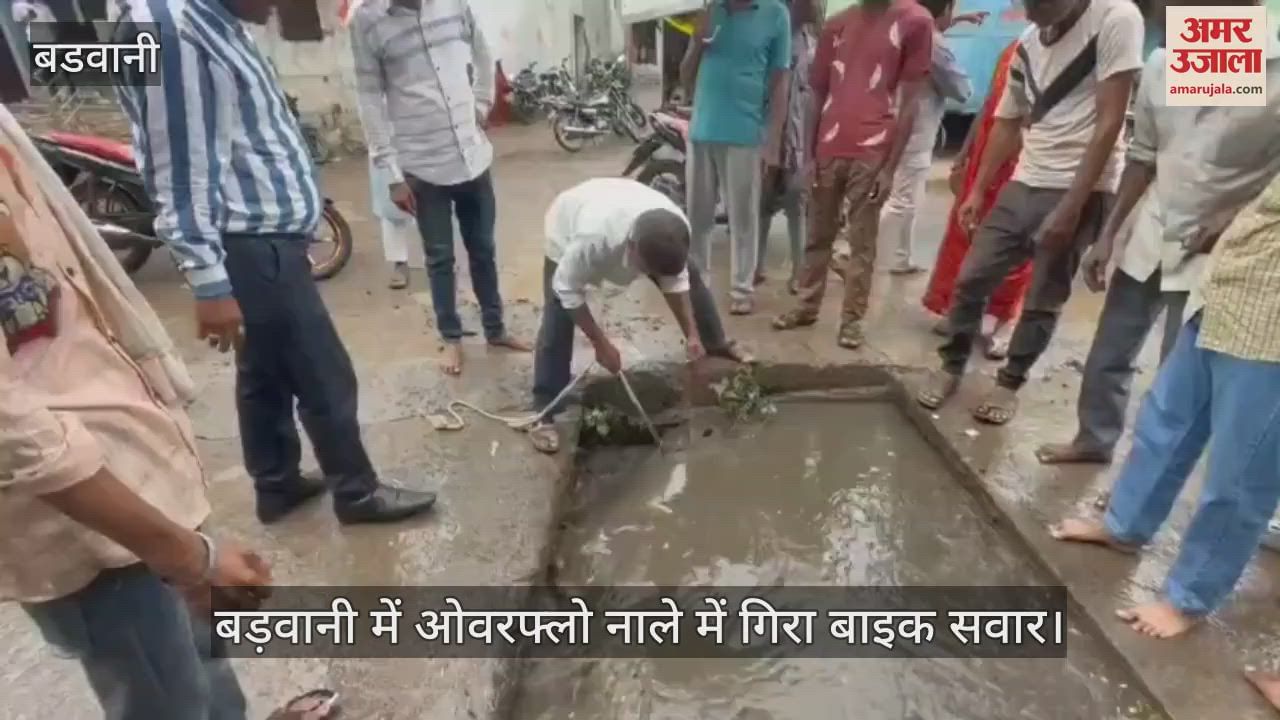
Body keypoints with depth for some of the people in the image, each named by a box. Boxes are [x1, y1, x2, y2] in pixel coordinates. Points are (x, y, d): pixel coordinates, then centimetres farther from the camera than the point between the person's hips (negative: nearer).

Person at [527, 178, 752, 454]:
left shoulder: (676, 229, -36)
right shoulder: (594, 237, -49)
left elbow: (676, 279, -15)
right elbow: (568, 290, -32)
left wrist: (692, 335, -16)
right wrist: (601, 343, -28)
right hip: (569, 228, -4)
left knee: (691, 276, 4)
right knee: (557, 323, -14)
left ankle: (718, 344, 28)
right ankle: (545, 415, -4)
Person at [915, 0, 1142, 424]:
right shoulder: (1029, 43, 8)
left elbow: (1109, 123, -15)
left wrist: (1071, 206, -18)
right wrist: (978, 190, 10)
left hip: (1082, 191, -5)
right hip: (1023, 184, 6)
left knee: (1044, 300, 2)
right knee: (972, 279, 3)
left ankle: (1010, 383, 20)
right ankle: (951, 367, 20)